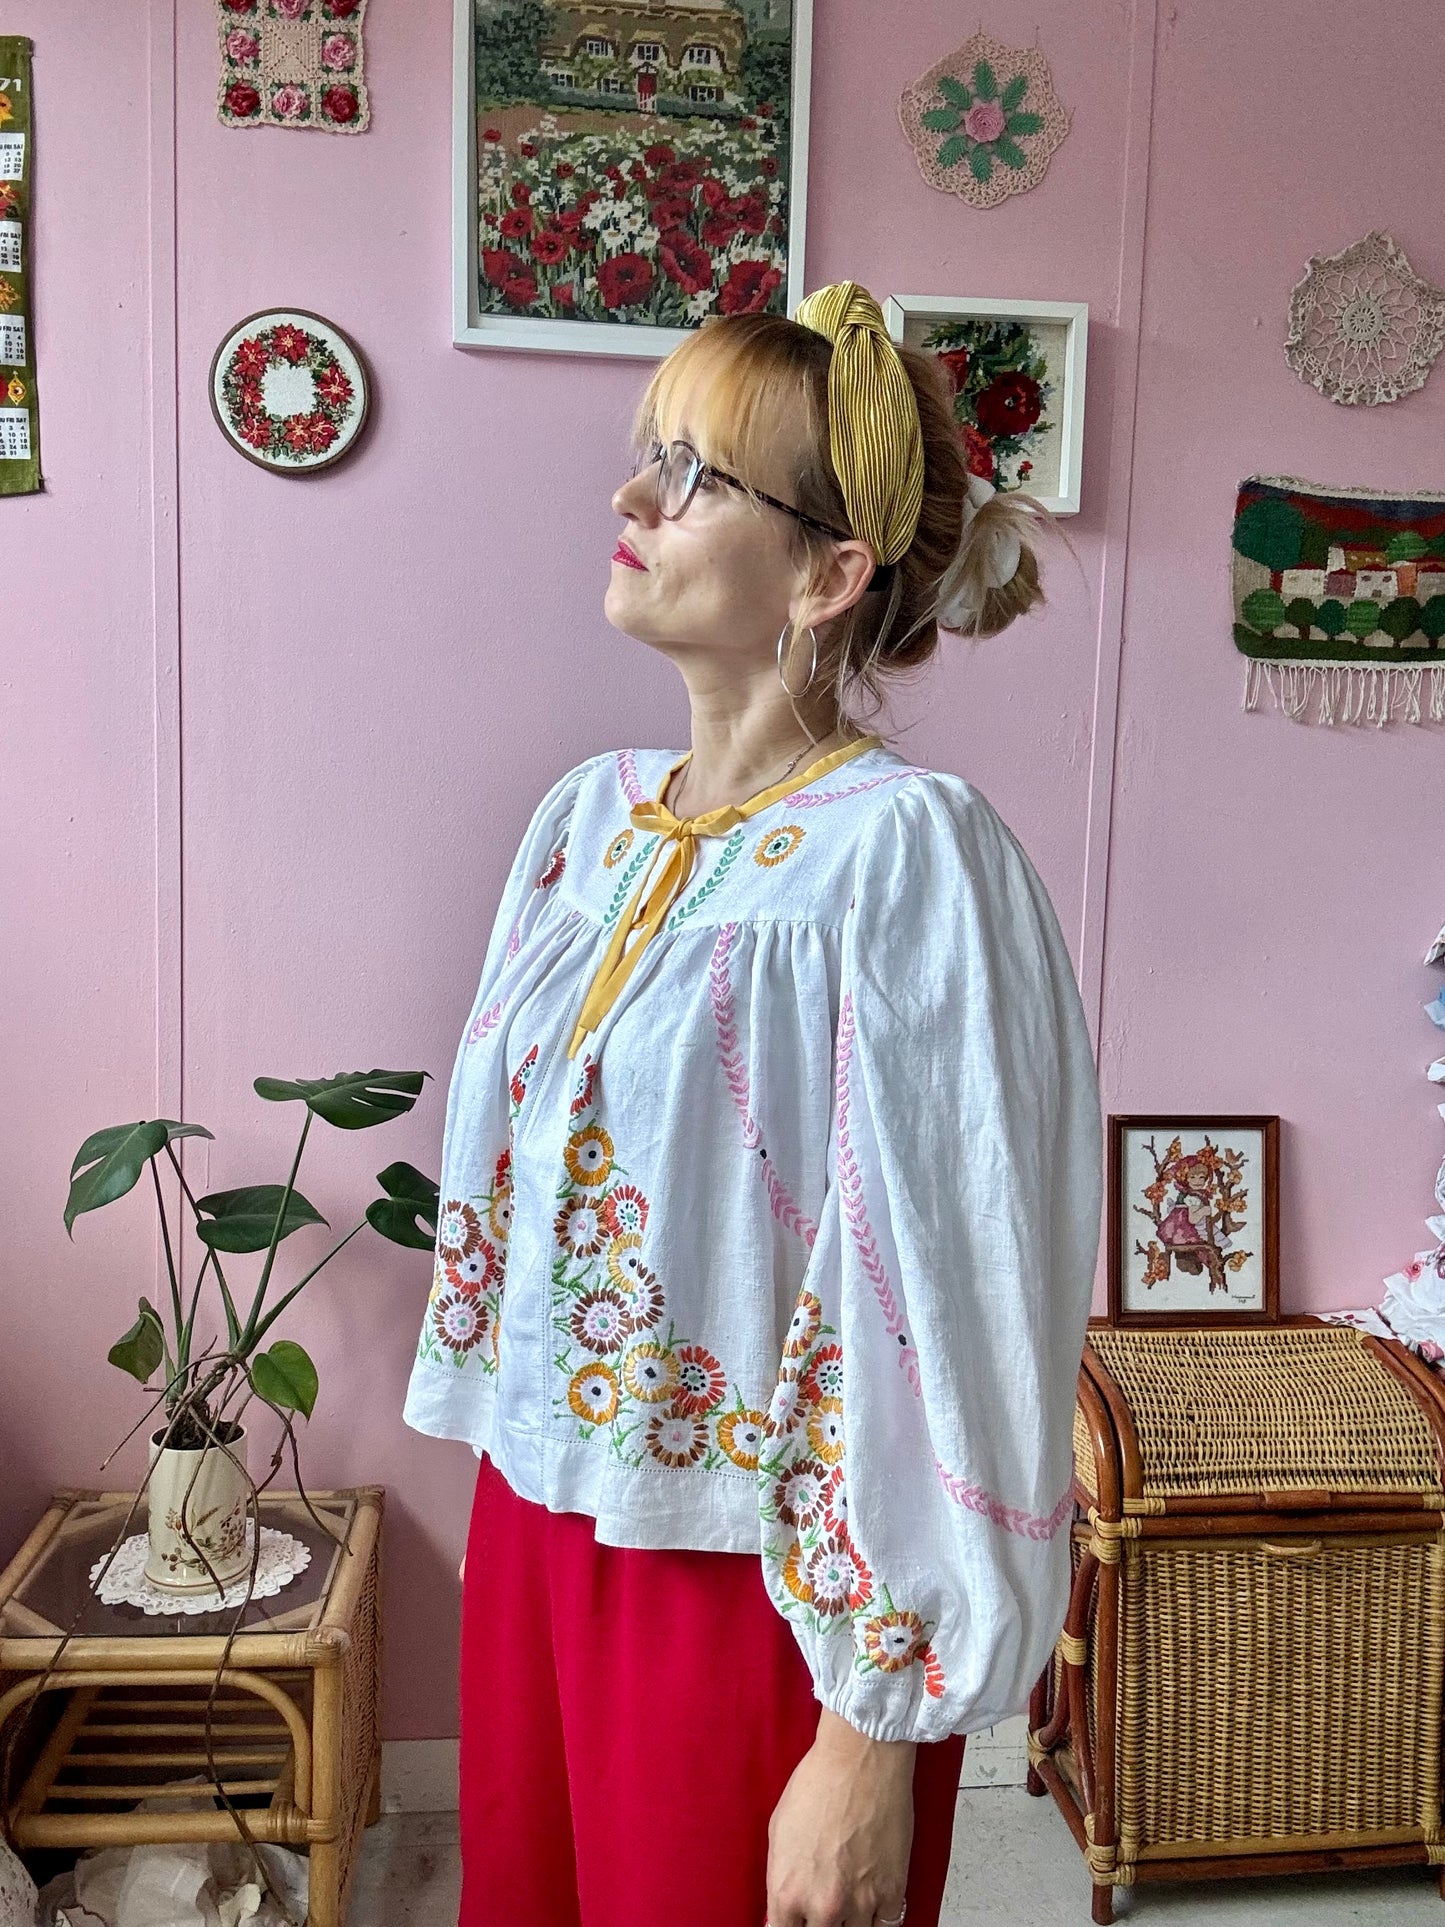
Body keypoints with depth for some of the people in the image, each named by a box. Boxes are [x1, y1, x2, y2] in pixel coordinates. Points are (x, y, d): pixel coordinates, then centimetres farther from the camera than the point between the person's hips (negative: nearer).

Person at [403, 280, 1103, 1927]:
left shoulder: (902, 856, -20)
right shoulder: (591, 812, 2)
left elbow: (945, 1311, -20)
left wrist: (874, 1743, -16)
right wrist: (505, 1501, 16)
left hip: (752, 1587, -6)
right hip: (535, 1519, 6)